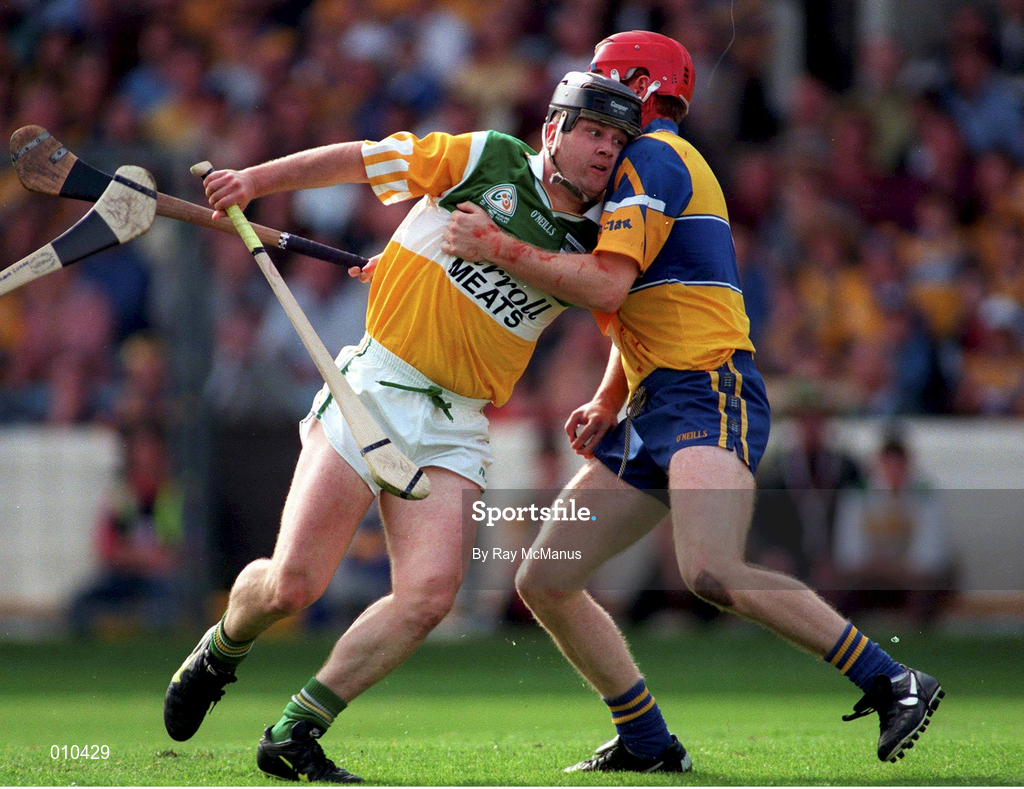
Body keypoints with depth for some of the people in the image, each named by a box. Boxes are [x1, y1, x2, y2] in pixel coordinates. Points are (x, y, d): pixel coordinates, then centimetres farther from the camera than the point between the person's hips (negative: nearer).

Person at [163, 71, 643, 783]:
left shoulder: (593, 243, 9)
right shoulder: (491, 160, -1)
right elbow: (356, 160, 3)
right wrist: (254, 179, -4)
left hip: (456, 430, 4)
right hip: (375, 387, -4)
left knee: (430, 593, -17)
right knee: (292, 585, -11)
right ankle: (221, 653, 26)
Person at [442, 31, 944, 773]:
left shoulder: (653, 156, -6)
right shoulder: (637, 167, 27)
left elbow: (606, 284, -18)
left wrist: (496, 247, -15)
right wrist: (607, 404, 15)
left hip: (710, 391, -10)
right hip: (656, 408, 11)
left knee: (713, 573, -30)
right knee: (544, 580, 4)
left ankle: (893, 684, -21)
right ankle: (647, 744, 9)